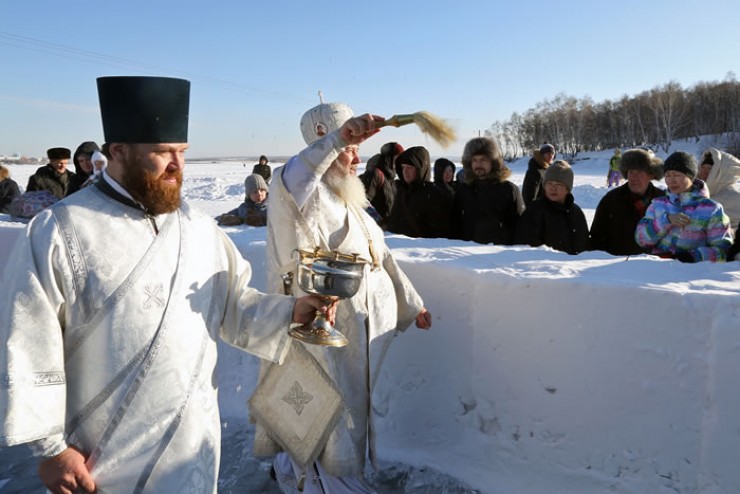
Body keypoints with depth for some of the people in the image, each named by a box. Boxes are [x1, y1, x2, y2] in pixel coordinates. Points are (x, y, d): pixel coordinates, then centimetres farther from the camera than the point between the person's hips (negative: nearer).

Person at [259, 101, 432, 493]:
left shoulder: (351, 202, 16)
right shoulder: (305, 196, -13)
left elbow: (381, 256, 19)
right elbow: (288, 180, -40)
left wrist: (411, 303, 22)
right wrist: (337, 138, -49)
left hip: (369, 330, 9)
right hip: (329, 336, -9)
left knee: (354, 409, 22)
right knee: (335, 419, 5)